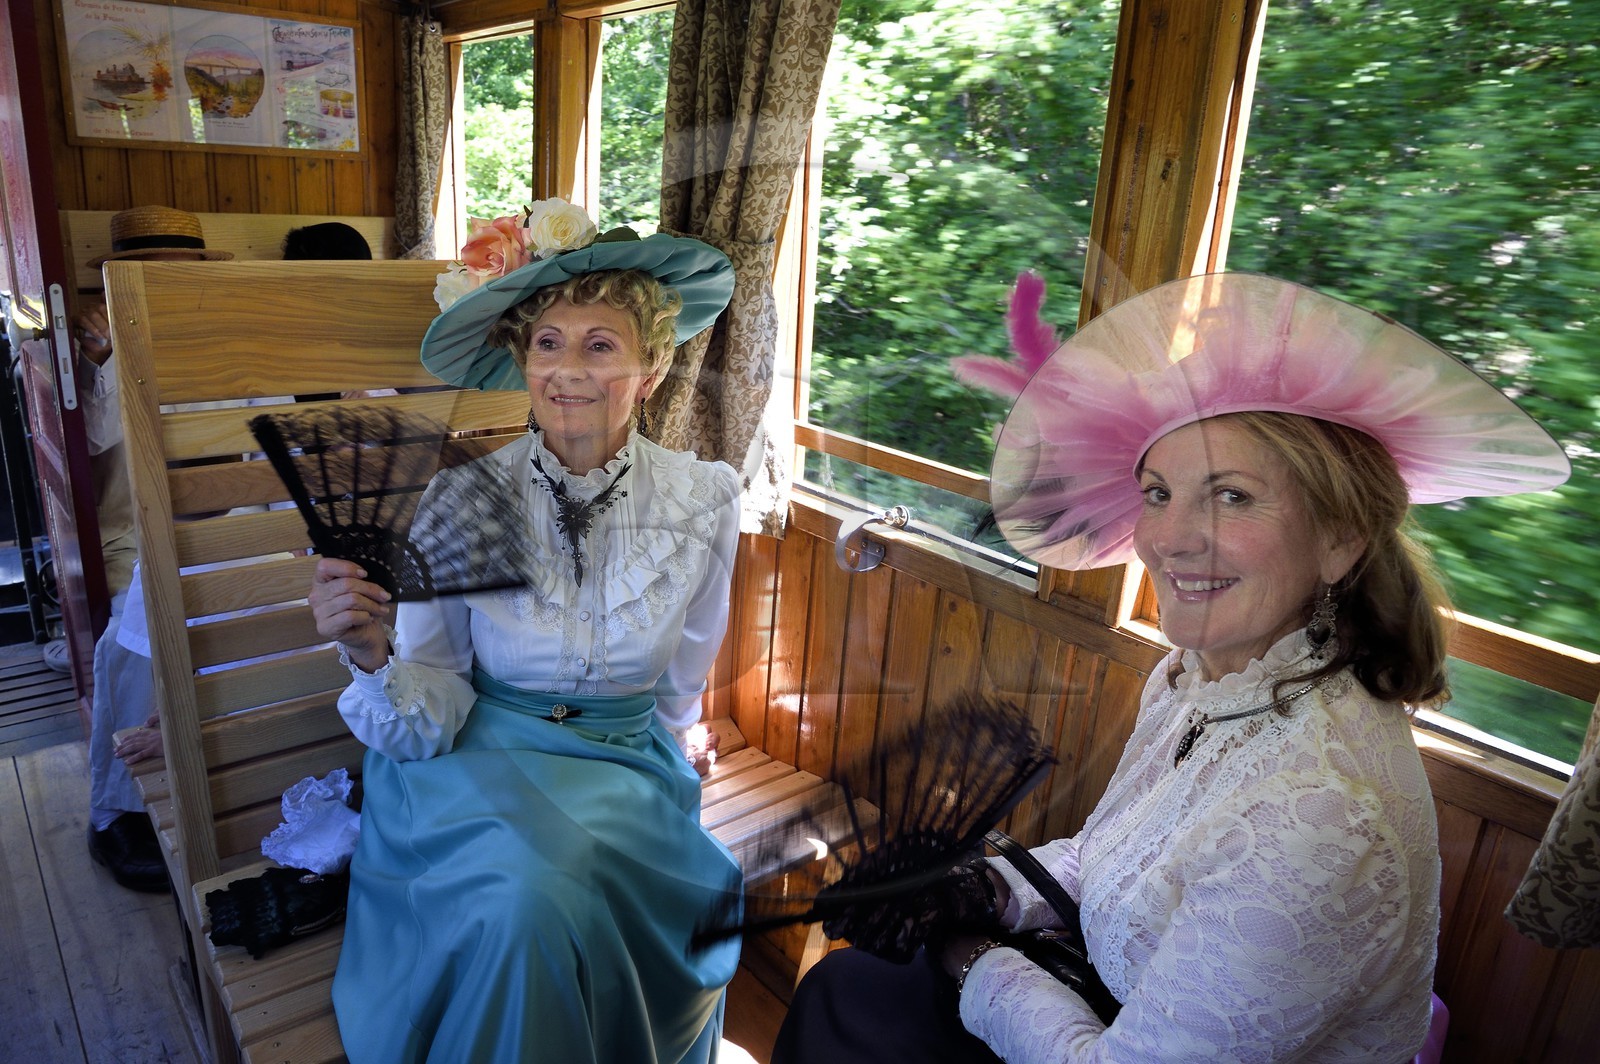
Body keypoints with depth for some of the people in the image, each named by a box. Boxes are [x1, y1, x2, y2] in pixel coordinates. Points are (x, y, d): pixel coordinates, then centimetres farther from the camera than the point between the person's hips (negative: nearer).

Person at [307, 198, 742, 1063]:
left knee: (562, 887, -30)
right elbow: (431, 719, -9)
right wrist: (371, 655, -28)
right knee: (521, 899, -32)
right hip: (478, 760, -1)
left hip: (624, 770, 1)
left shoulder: (704, 501, -8)